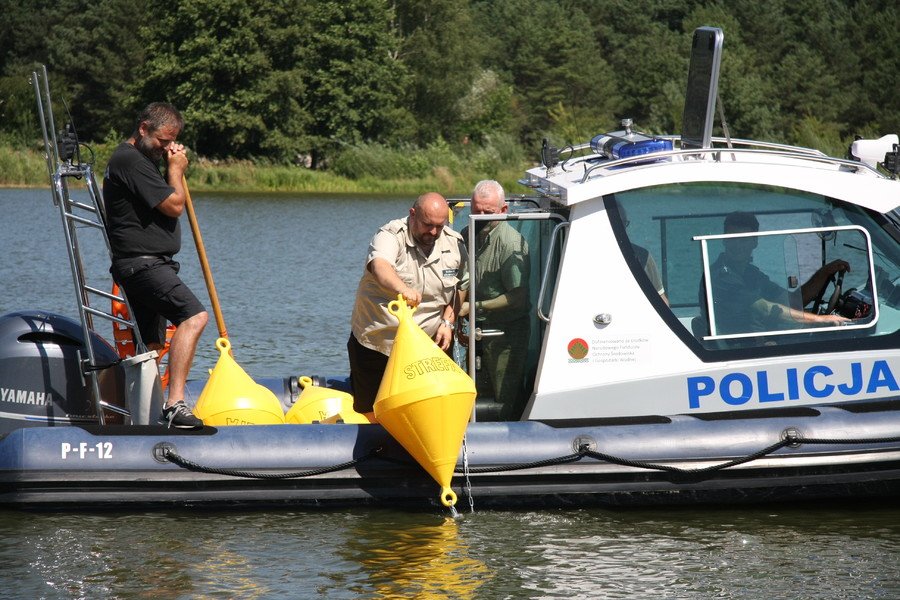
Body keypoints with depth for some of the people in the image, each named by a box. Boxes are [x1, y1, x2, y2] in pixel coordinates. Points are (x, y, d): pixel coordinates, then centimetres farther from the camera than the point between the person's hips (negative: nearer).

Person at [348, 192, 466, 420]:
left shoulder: (455, 245, 2)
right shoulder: (391, 236, -14)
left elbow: (457, 290, 16)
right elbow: (379, 266, -37)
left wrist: (448, 322, -1)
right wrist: (402, 288, -58)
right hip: (375, 342, -3)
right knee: (371, 413, 3)